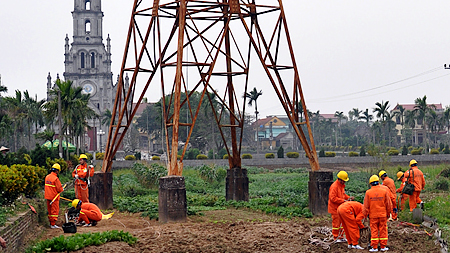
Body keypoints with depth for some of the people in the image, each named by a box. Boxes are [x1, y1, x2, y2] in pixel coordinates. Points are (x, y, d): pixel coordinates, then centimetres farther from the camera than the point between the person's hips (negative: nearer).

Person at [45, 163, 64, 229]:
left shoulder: (47, 177, 6)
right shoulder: (55, 178, -19)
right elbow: (59, 189, -19)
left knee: (50, 210, 16)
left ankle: (51, 222, 24)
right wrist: (62, 189, 4)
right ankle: (53, 224, -2)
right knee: (55, 211, -2)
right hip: (54, 197, -8)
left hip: (48, 196, 8)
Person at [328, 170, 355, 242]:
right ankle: (336, 238, 7)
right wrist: (343, 200, -22)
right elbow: (333, 198, -24)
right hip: (335, 208, -9)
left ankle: (341, 237, 22)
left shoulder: (342, 185, 11)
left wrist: (348, 197, 2)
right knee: (336, 223, -2)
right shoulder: (334, 186, -19)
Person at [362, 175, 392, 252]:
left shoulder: (368, 192, -7)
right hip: (383, 215, 1)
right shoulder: (384, 191, -5)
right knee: (383, 230, 9)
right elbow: (388, 204, 2)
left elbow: (366, 206, -2)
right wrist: (388, 213, 15)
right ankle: (383, 246, 13)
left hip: (373, 215, 0)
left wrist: (365, 215, 9)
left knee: (374, 231, 5)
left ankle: (374, 247, 6)